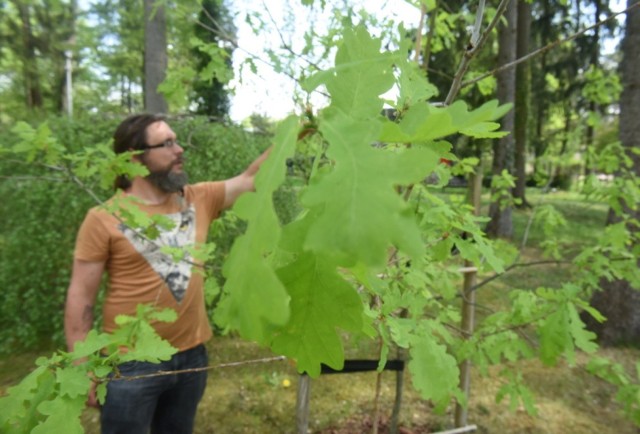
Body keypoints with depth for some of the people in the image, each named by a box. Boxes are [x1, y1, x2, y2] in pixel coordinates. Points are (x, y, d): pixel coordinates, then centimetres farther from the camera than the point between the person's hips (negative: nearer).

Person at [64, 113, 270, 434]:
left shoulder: (198, 199, 1)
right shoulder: (104, 218, -11)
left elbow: (251, 179, 0)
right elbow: (80, 299, -8)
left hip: (191, 354, 5)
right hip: (131, 363, -4)